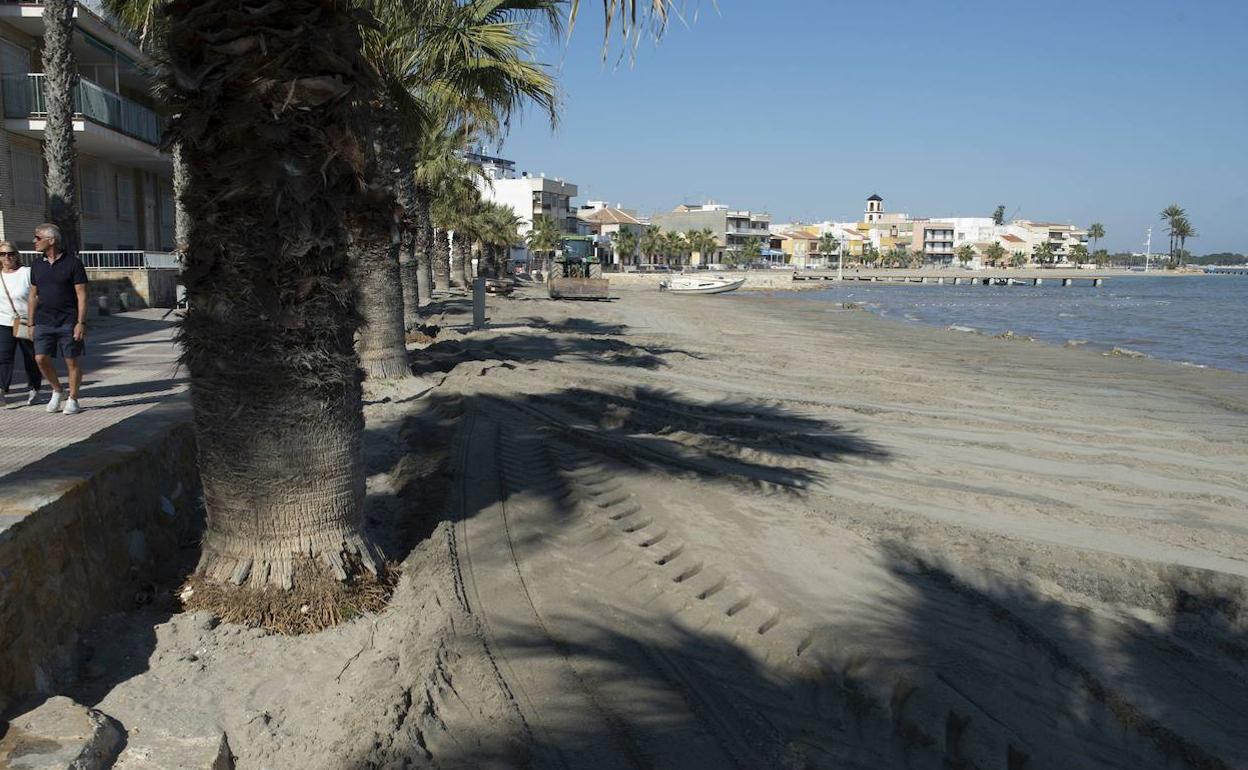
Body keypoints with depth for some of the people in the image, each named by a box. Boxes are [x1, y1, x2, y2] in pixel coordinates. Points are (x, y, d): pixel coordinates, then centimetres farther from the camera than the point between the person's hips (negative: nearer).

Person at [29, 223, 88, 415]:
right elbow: (33, 296, 16)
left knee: (72, 361, 0)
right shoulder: (37, 265, 10)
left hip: (68, 322, -4)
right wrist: (31, 323, 12)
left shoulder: (72, 263, -5)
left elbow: (81, 295, -7)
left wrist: (81, 322, -14)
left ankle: (72, 400, 12)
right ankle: (57, 390, 17)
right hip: (44, 322, 4)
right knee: (41, 358, -5)